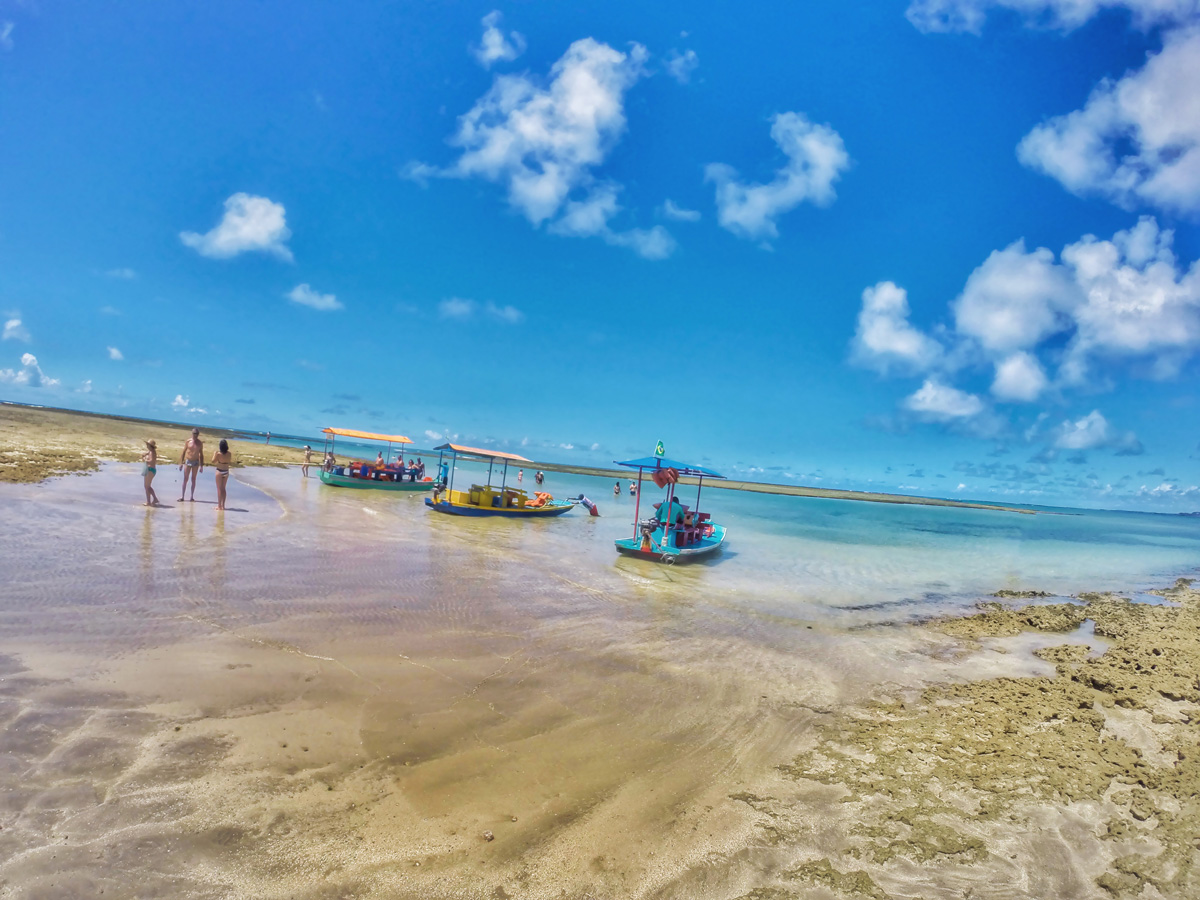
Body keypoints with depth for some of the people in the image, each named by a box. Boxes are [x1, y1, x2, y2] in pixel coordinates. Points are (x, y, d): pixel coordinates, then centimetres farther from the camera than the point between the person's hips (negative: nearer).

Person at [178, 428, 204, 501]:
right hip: (187, 461, -1)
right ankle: (182, 496, 4)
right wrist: (181, 463, -2)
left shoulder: (200, 443, 1)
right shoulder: (188, 441, -2)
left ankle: (192, 497, 11)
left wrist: (201, 466, 5)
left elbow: (201, 455, 7)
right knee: (185, 479, 1)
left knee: (193, 479, 6)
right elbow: (183, 452, 2)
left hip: (196, 462, 1)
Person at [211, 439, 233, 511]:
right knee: (223, 489, 14)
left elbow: (213, 461, -7)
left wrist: (215, 453, 2)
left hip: (219, 471, -4)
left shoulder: (218, 454, -16)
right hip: (226, 471, 4)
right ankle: (223, 505, 17)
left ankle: (219, 505, 6)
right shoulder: (229, 454, -5)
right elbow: (230, 463, 3)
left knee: (219, 489, 4)